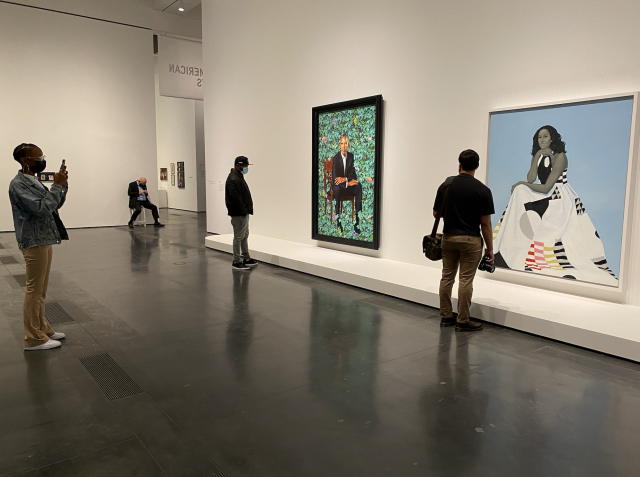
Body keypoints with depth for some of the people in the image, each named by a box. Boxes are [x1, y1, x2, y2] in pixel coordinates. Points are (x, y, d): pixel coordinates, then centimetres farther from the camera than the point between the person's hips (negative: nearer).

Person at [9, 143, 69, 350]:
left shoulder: (34, 181, 14)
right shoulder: (18, 184, -14)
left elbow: (56, 204, 16)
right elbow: (41, 208, -23)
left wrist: (62, 184, 3)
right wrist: (57, 185, -18)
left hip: (45, 240, 9)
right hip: (34, 242, -9)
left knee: (41, 289, 15)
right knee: (34, 290, -4)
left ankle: (42, 328, 25)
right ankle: (33, 338, 2)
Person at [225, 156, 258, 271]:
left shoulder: (239, 177, 15)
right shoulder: (233, 179, -19)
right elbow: (236, 199, -25)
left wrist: (246, 210, 12)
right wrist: (244, 211, -20)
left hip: (243, 213, 11)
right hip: (238, 214, -11)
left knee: (245, 236, 17)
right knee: (238, 237, -3)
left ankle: (246, 259, 27)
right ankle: (236, 262, 5)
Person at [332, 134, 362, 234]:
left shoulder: (351, 156, 3)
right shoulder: (336, 158, -9)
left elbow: (354, 175, 1)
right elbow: (334, 178, -15)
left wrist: (344, 179, -19)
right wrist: (348, 183, -24)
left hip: (349, 185, 4)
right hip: (338, 186, -4)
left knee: (359, 186, -27)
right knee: (336, 189, -38)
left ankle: (357, 222, -28)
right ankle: (338, 221, -36)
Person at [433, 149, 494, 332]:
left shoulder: (446, 185, -2)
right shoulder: (483, 190, -10)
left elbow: (436, 214, 5)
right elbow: (485, 223, -9)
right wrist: (490, 248, -1)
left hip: (448, 237, 4)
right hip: (470, 240, -3)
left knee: (447, 277, 12)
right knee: (466, 280, 1)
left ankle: (446, 316, 19)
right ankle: (463, 321, 8)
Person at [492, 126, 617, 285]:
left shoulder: (560, 157, -13)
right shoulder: (537, 156, 10)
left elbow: (546, 188, -19)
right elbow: (531, 179, -7)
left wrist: (521, 183, -9)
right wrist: (537, 156, -11)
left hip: (561, 200, -7)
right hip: (545, 199, 7)